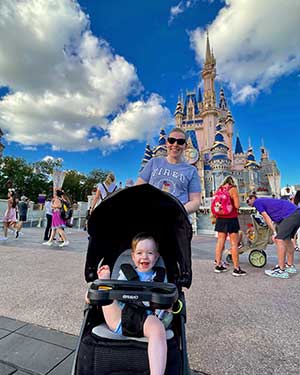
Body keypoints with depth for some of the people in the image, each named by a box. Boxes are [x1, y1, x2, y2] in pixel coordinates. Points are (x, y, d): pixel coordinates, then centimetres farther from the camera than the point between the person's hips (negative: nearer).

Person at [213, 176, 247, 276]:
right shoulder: (233, 189, -6)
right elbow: (237, 206, -12)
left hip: (220, 218, 6)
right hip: (231, 218, -5)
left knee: (220, 241, 11)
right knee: (234, 243, 1)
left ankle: (218, 265, 18)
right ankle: (236, 269, 7)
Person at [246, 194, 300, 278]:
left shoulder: (257, 202, 4)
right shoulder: (265, 201, 27)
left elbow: (267, 218, -4)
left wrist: (274, 232, -4)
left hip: (291, 215, -10)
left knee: (280, 239, -9)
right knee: (287, 239, 19)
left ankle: (281, 271, -7)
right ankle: (290, 266, 30)